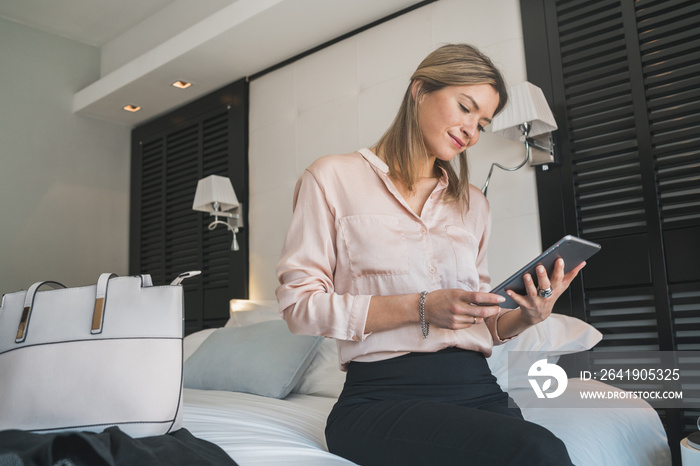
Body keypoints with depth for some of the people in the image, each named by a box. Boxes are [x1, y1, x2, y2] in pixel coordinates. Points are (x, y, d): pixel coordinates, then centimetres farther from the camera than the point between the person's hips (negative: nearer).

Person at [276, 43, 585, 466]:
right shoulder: (334, 177, 6)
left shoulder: (473, 204, 21)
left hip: (478, 390, 6)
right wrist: (420, 308, -13)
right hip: (383, 395, -5)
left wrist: (526, 316, -1)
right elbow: (299, 305, -4)